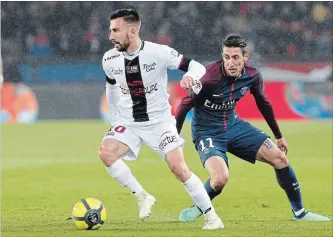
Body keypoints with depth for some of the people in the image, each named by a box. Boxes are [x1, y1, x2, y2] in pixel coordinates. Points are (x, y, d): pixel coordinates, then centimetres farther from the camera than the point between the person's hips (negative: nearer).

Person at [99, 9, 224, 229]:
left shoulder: (158, 52, -17)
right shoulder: (109, 60, -5)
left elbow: (197, 66, -15)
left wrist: (190, 75, -39)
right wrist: (115, 119, 19)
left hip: (159, 120, -3)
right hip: (128, 122, 3)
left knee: (178, 167, -17)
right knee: (106, 152, -25)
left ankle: (211, 216, -1)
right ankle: (142, 197, -10)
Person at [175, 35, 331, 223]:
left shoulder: (252, 75, -10)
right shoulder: (210, 78, -28)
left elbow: (264, 104, 9)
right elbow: (185, 105, -16)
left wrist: (279, 136, 18)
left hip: (233, 125, 6)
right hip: (207, 132, -6)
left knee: (279, 157, -1)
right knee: (220, 179, -30)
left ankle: (300, 212, 15)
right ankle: (198, 208, 3)